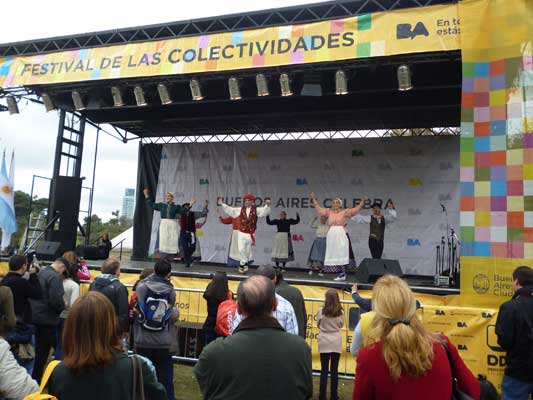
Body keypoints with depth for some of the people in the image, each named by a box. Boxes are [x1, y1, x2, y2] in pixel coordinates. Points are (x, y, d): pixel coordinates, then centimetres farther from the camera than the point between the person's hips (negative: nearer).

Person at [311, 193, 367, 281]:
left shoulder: (344, 212, 4)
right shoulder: (329, 212, 14)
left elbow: (356, 209, 1)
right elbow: (319, 209, 24)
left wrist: (363, 201, -6)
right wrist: (314, 199, 27)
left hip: (341, 235, -4)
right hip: (331, 235, 4)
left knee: (341, 255, -8)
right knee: (334, 255, 3)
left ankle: (343, 274, -5)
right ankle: (340, 274, 8)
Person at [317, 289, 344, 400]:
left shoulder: (321, 311, -12)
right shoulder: (340, 312, -8)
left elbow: (318, 325, 1)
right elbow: (341, 325, 7)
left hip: (324, 342, -1)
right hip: (336, 342, 1)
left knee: (324, 369, 8)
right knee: (334, 370, 9)